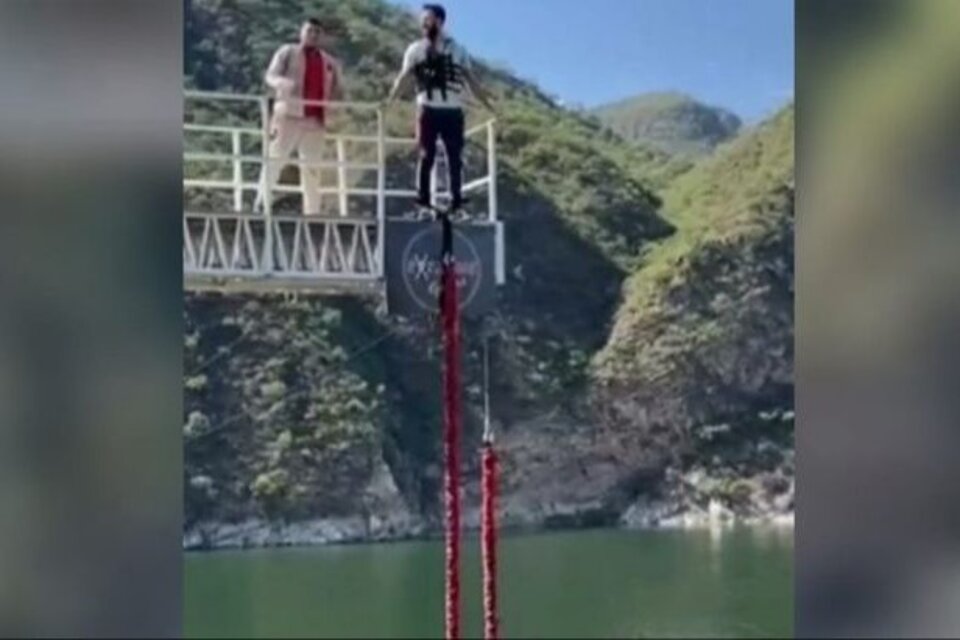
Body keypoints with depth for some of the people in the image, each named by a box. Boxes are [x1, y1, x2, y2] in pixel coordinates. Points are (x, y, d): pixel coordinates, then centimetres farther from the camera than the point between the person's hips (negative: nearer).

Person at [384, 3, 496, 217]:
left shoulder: (457, 50, 12)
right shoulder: (416, 49, 9)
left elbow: (471, 80, 12)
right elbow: (404, 76, 0)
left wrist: (487, 103, 6)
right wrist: (389, 99, -15)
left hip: (453, 111, 1)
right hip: (428, 110, -1)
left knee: (455, 157, 1)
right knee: (427, 155, -3)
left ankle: (457, 200, 6)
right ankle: (423, 199, 0)